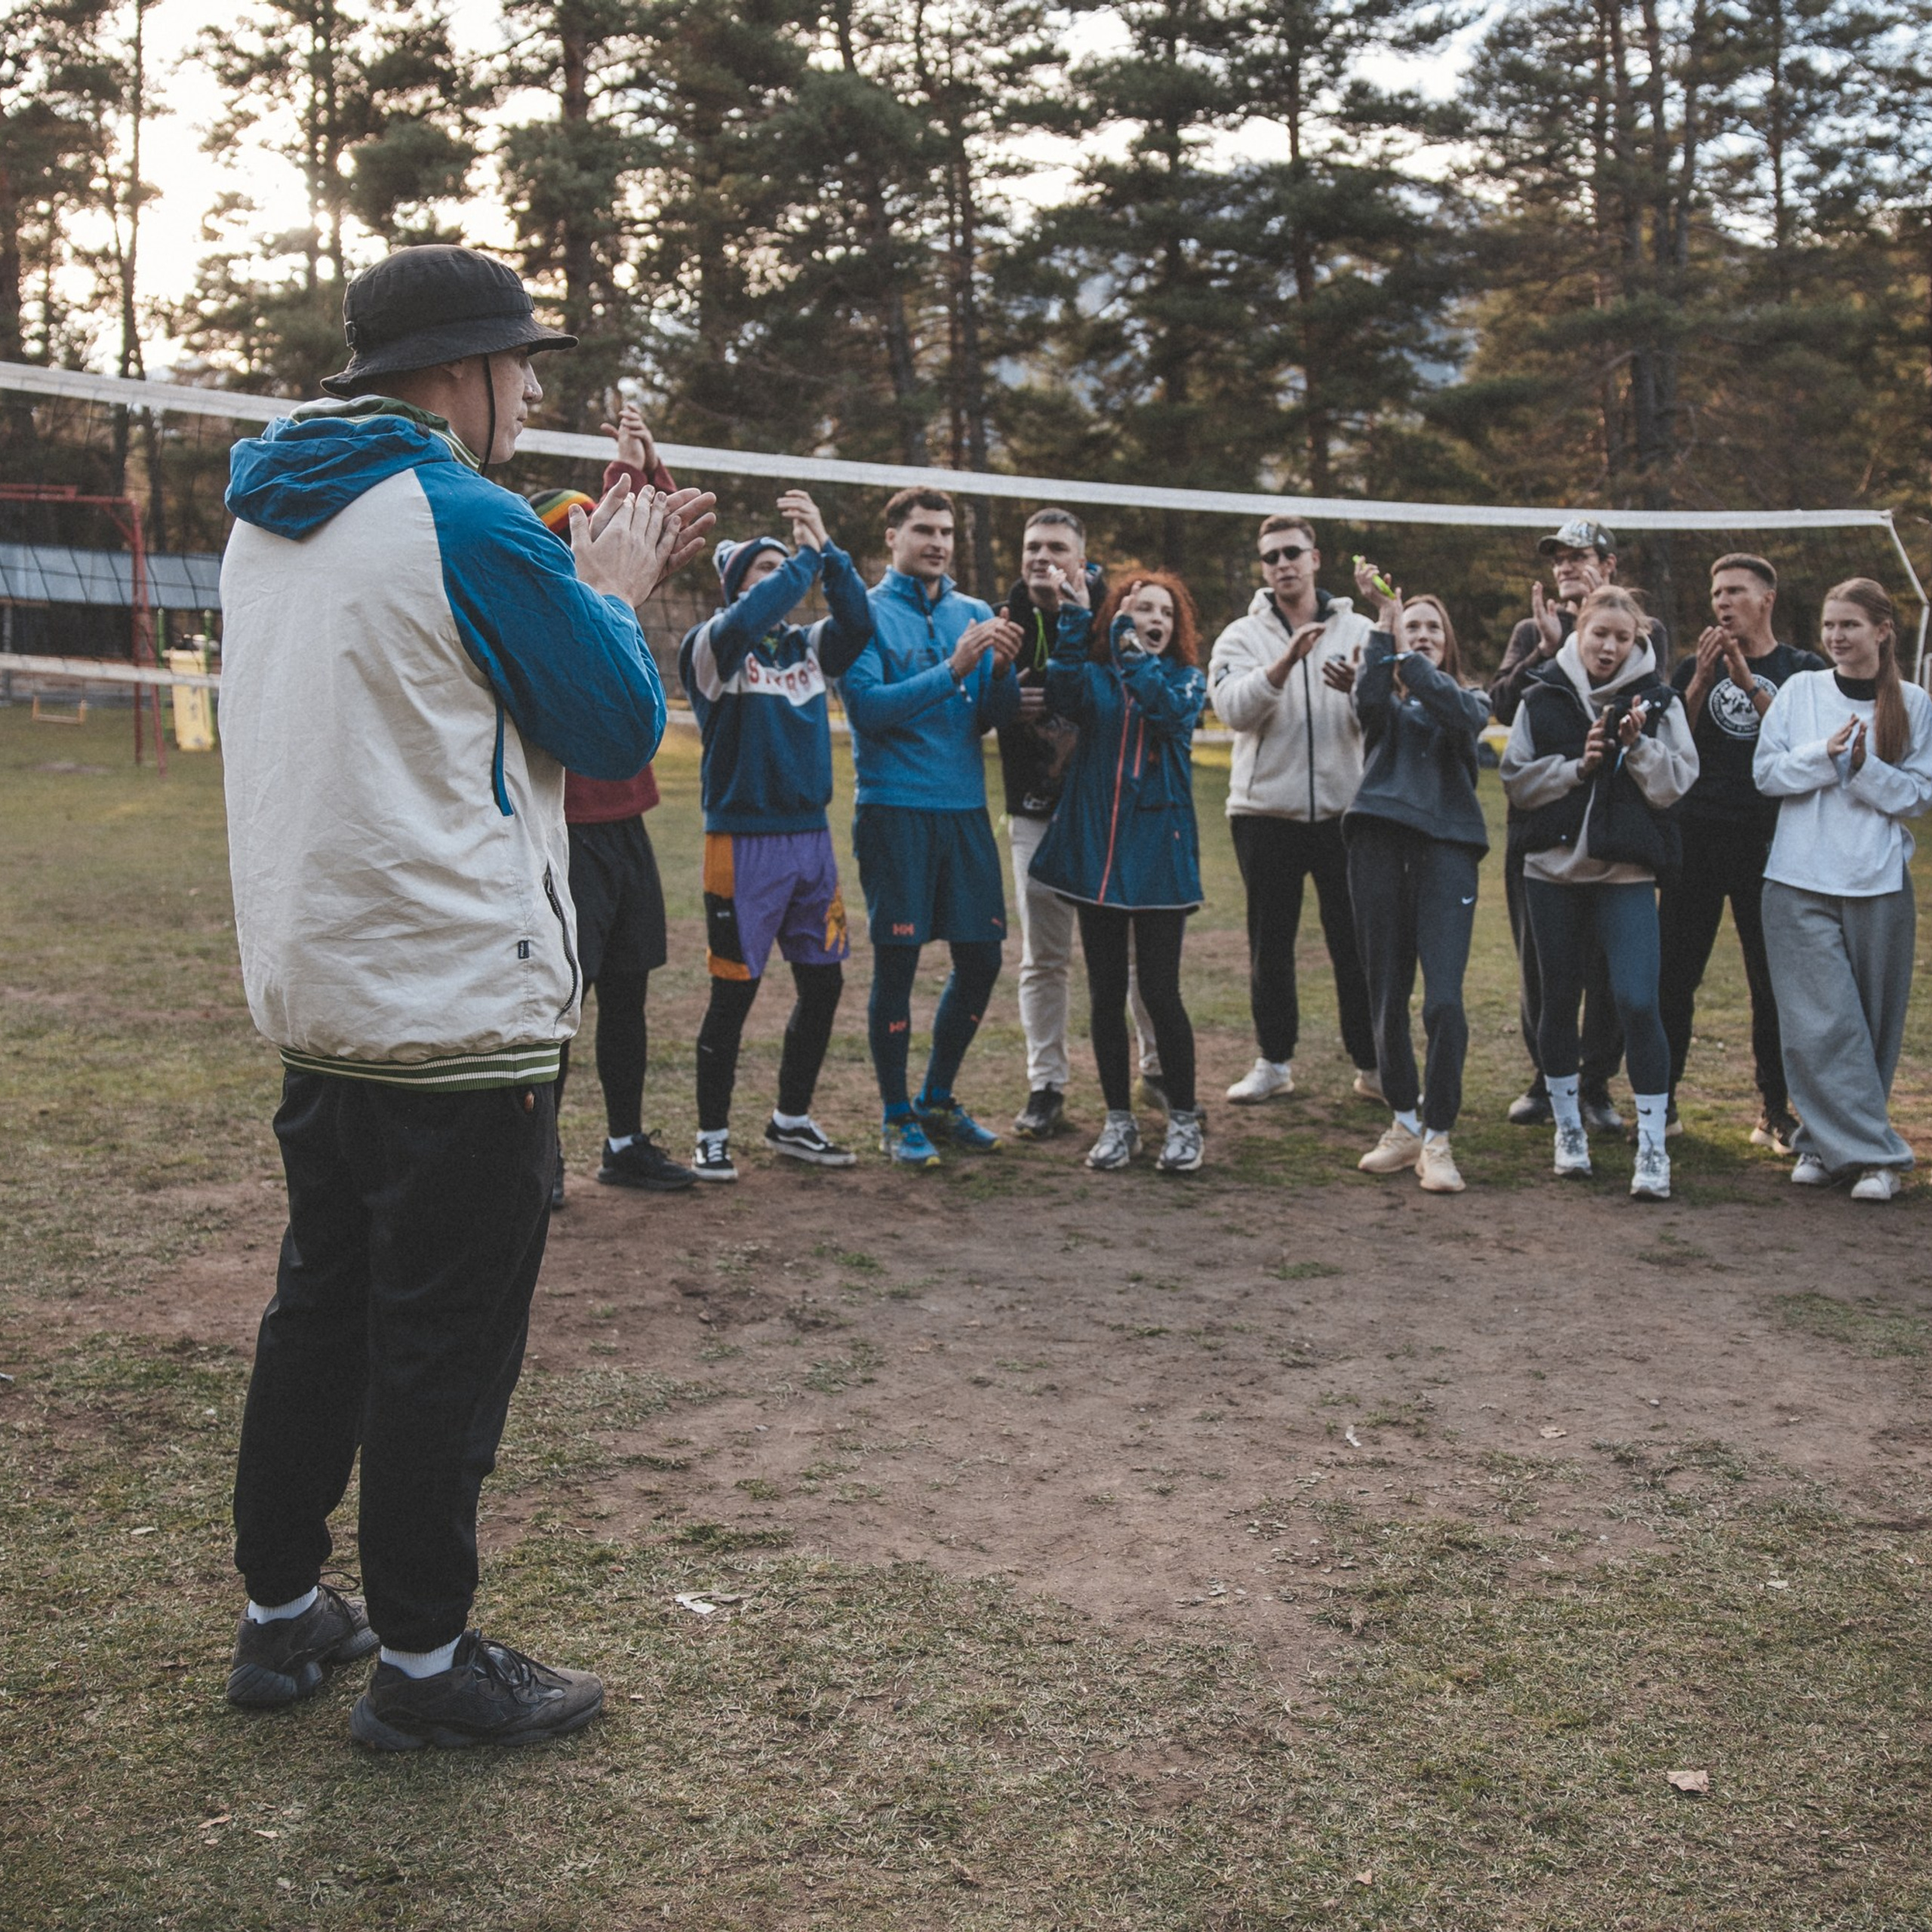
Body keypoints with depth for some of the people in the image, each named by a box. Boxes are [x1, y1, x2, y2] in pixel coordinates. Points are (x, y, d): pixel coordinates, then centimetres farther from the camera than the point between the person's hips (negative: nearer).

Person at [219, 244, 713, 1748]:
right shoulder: (470, 522, -16)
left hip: (318, 999, 9)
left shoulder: (272, 521, 12)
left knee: (323, 1307, 18)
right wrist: (612, 591, 7)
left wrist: (594, 582, 17)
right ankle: (424, 1662, 14)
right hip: (458, 1005, -9)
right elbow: (621, 726, -10)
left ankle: (284, 1614, 29)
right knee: (444, 1339, 2)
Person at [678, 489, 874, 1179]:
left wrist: (826, 548, -14)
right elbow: (745, 620, -25)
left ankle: (792, 1120, 26)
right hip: (743, 840, -6)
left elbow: (859, 622, -6)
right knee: (734, 993, -1)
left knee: (823, 982, 10)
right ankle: (712, 1135, 12)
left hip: (811, 836, 6)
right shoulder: (711, 648, -4)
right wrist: (806, 557, -19)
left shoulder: (806, 646, 11)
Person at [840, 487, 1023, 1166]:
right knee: (897, 961, -2)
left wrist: (1001, 669, -14)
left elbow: (995, 720, 5)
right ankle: (897, 1117, 11)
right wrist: (951, 669, -21)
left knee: (981, 958, 6)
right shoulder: (866, 615, -3)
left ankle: (937, 1100, 24)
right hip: (895, 810, -5)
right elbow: (868, 709, -15)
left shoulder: (974, 615, 10)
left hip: (965, 809, 5)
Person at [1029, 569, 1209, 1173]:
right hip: (1095, 850, 2)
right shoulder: (1095, 678, 9)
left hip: (1158, 851, -2)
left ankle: (1183, 1121, 9)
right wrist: (1074, 618, -21)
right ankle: (1119, 1121, 18)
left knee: (1159, 991, -5)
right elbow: (1062, 693, -15)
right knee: (1105, 994, 7)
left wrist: (1129, 645, -20)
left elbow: (1166, 706, -17)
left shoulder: (1187, 680, 7)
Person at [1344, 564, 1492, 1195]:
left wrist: (1408, 658, -11)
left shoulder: (1469, 702, 18)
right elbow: (1368, 700, -8)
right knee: (1386, 995, 3)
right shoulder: (1387, 699, 18)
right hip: (1379, 841, 1)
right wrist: (1383, 618, -12)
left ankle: (1437, 1139, -5)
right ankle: (1405, 1123, 18)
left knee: (1444, 999, -13)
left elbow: (1459, 712, -8)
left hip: (1446, 845, -1)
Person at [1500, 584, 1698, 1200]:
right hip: (1554, 869, 2)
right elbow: (1517, 781, 0)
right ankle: (1568, 1126, 28)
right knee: (1560, 1000, 11)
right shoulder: (1543, 696, 3)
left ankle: (1652, 1146, -2)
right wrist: (1578, 764, -13)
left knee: (1637, 1004, -11)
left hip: (1627, 873, -2)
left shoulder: (1656, 700, 2)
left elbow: (1676, 784, -2)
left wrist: (1638, 745, -17)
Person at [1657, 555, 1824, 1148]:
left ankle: (1775, 1110, 8)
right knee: (1674, 975, 0)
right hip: (1695, 838, 2)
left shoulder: (1803, 670, 8)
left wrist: (1748, 681, -13)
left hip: (1767, 841, -1)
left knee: (1773, 980, 0)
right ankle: (1661, 1101, 8)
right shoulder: (1694, 669, 13)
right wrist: (1700, 684, -8)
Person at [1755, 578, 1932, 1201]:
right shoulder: (1799, 691, 5)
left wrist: (1865, 768, -15)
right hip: (1799, 881, 0)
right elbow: (1766, 771, 1)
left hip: (1878, 884, 1)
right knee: (1820, 1022, -8)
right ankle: (1875, 1151, -3)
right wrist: (1825, 754, -14)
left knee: (1873, 1023, 4)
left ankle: (1831, 1140, 18)